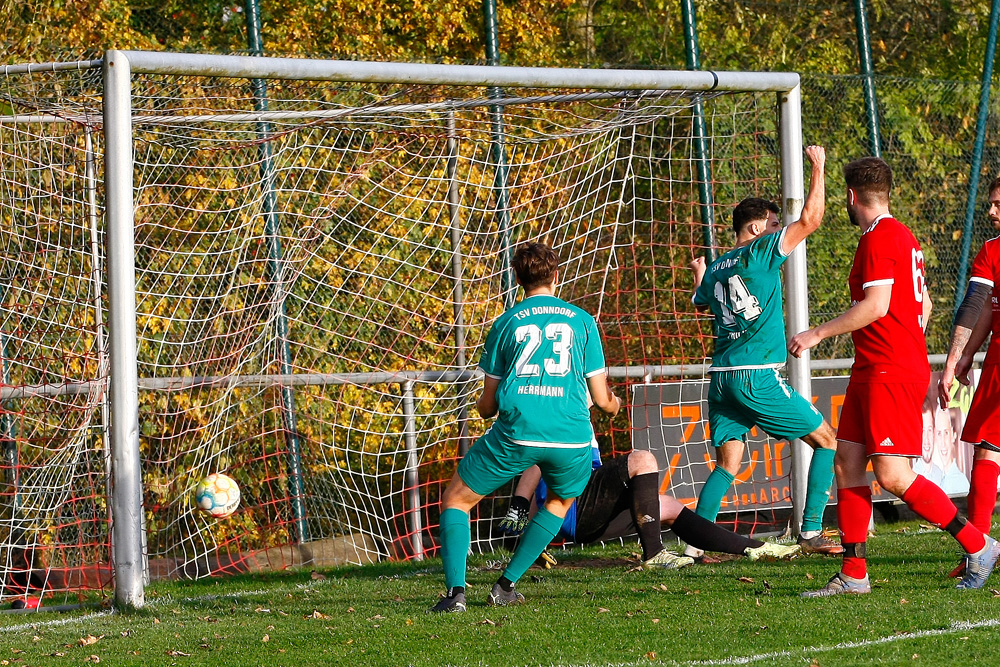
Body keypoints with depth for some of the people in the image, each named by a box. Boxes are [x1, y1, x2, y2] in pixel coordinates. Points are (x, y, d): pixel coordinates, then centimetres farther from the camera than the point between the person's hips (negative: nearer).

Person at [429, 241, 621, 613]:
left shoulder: (506, 323, 13)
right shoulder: (582, 321, 13)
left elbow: (487, 406, 16)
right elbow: (601, 398, 13)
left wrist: (482, 408, 41)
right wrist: (613, 404, 38)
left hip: (517, 432, -2)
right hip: (571, 437, 2)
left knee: (456, 499, 15)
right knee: (560, 501, 32)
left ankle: (455, 591, -5)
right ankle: (506, 586, 23)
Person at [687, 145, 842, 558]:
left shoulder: (716, 270, 16)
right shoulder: (760, 253, -4)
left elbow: (700, 302, 38)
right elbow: (810, 219, -9)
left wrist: (698, 273, 59)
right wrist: (818, 168, 2)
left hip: (721, 377, 7)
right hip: (757, 376, -7)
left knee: (728, 464, 8)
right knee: (826, 440, 4)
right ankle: (811, 531, -1)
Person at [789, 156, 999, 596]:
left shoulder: (879, 239, -13)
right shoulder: (903, 237, 18)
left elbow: (876, 306, -21)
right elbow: (924, 304, 24)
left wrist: (818, 334, -16)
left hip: (890, 374, -10)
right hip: (870, 374, 10)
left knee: (893, 476, -13)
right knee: (847, 464, 5)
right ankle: (853, 575, 5)